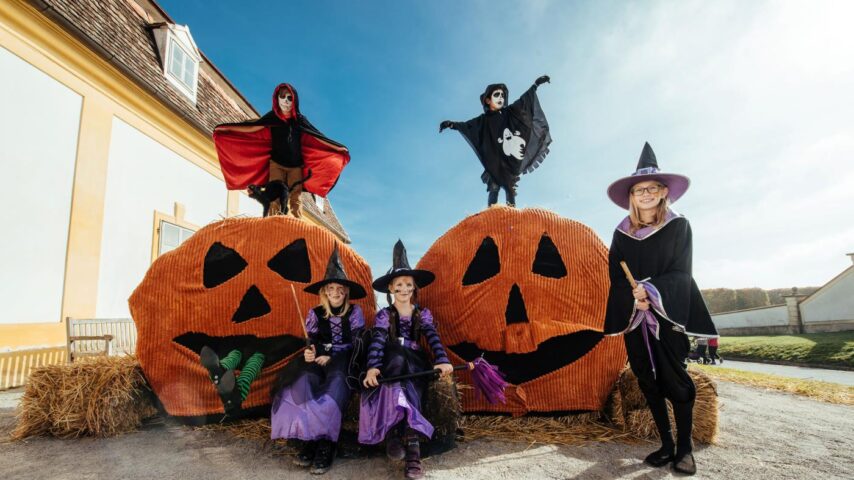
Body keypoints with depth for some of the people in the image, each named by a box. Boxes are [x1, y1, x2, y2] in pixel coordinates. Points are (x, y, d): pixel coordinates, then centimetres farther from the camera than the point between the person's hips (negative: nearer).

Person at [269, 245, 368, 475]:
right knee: (305, 380, -30)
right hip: (320, 359, 3)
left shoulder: (354, 312, 1)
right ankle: (310, 438, -26)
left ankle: (325, 443, -31)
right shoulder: (315, 313, 7)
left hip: (345, 360, -2)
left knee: (336, 381, -35)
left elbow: (356, 344, -4)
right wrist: (309, 353, -17)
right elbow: (311, 342, 7)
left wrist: (332, 357, -16)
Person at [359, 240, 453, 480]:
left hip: (414, 364, 2)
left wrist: (442, 360, -30)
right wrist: (373, 367, -32)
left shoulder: (423, 313, 8)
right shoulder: (384, 315, 4)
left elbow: (433, 337, -9)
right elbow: (377, 341, -12)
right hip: (392, 364, -1)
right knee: (398, 355, -36)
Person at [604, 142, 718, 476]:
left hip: (668, 314, -2)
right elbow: (616, 276, 1)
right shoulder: (622, 233, 6)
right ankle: (667, 445, 17)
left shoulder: (678, 226, 0)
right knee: (648, 381, 5)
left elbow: (680, 273, -7)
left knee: (675, 379, -4)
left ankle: (684, 448, 11)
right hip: (634, 316, 3)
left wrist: (651, 291, -23)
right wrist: (634, 297, -19)